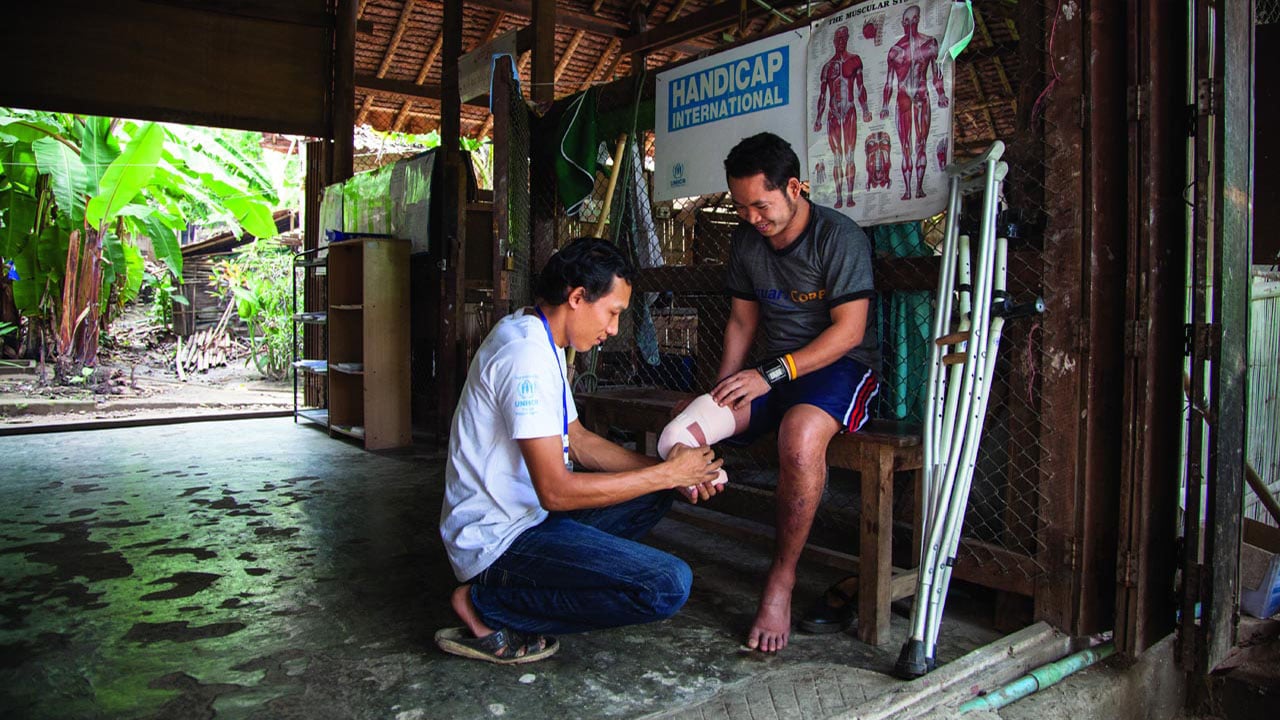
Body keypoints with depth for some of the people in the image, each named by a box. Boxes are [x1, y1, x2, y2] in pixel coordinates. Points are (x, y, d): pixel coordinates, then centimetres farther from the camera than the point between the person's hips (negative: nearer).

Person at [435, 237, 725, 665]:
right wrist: (667, 473, -16)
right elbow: (556, 491, -26)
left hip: (526, 514, 11)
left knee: (654, 494, 16)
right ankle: (486, 605, -7)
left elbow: (578, 440, 15)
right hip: (499, 539, -10)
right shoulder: (527, 356, -22)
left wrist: (671, 472, 3)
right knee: (668, 585, -22)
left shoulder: (539, 341, 11)